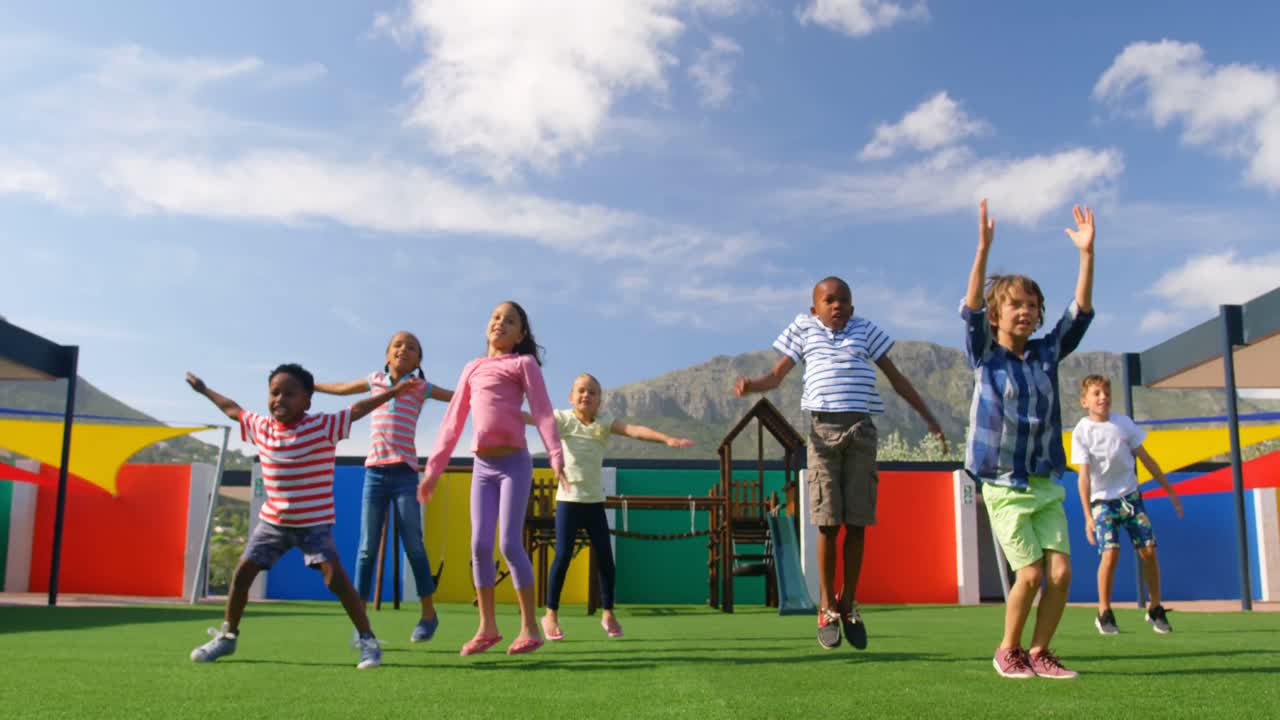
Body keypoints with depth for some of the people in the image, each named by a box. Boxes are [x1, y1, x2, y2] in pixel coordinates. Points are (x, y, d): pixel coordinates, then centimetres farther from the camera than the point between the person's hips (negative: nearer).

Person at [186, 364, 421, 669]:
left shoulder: (323, 426, -14)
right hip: (273, 520, 5)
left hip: (315, 523, -5)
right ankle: (227, 636, 25)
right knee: (242, 573, 6)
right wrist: (205, 390, 32)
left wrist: (395, 390, -24)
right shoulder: (260, 427, 2)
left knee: (335, 577, -15)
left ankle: (367, 639, -9)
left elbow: (358, 409, -18)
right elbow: (232, 409, 19)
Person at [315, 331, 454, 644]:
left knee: (413, 545, -3)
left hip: (405, 473, -2)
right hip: (374, 471, 2)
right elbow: (341, 388, 32)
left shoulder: (420, 387, 8)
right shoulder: (375, 380, 15)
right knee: (367, 546, 0)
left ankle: (428, 613, 11)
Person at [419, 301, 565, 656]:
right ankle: (487, 627, 12)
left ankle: (529, 627, 1)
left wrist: (556, 456, -22)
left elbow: (542, 411, -8)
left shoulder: (523, 363, 2)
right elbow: (452, 421, 18)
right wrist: (433, 468, 15)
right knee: (479, 545, 2)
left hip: (513, 462, -5)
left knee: (510, 543, -9)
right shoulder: (472, 368, 16)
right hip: (482, 466, 5)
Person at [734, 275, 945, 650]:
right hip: (824, 429, -1)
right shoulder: (804, 330, 14)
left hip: (861, 430, 1)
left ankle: (848, 603, 17)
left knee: (857, 524, 1)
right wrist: (750, 385, -10)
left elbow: (896, 378, 20)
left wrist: (929, 418, 18)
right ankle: (827, 607, 9)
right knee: (828, 523, -4)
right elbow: (776, 375, 12)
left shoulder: (865, 330, 16)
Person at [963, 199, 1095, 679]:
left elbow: (1080, 313, 0)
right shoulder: (985, 355, -4)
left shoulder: (1047, 353, 7)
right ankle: (1008, 650, 16)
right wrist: (983, 249, -28)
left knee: (1061, 572, -2)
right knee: (1030, 573, -6)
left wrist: (1086, 253, -10)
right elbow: (971, 310, -18)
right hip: (1004, 485, -4)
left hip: (1047, 483, 4)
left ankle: (1039, 652, 17)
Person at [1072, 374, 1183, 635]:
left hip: (1130, 496, 4)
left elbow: (1146, 459, 9)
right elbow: (1084, 476, -14)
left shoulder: (1124, 423, 0)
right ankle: (1104, 614, -1)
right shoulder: (1082, 432, -11)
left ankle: (1155, 609, 15)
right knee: (1110, 553, -17)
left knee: (1148, 549, -3)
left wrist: (1170, 491, 11)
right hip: (1102, 500, -4)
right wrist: (1088, 516, -20)